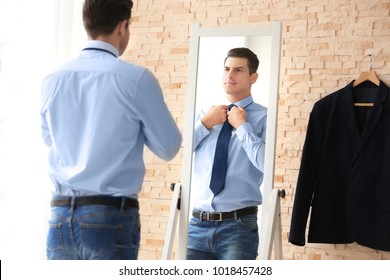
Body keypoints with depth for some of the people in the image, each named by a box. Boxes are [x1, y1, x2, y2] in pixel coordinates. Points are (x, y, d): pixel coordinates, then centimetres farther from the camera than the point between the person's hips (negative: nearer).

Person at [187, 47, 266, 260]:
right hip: (198, 224, 4)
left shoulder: (263, 117, -1)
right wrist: (205, 124, -2)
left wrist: (242, 125, -10)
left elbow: (266, 164, -17)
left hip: (238, 226, -4)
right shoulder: (204, 114, 13)